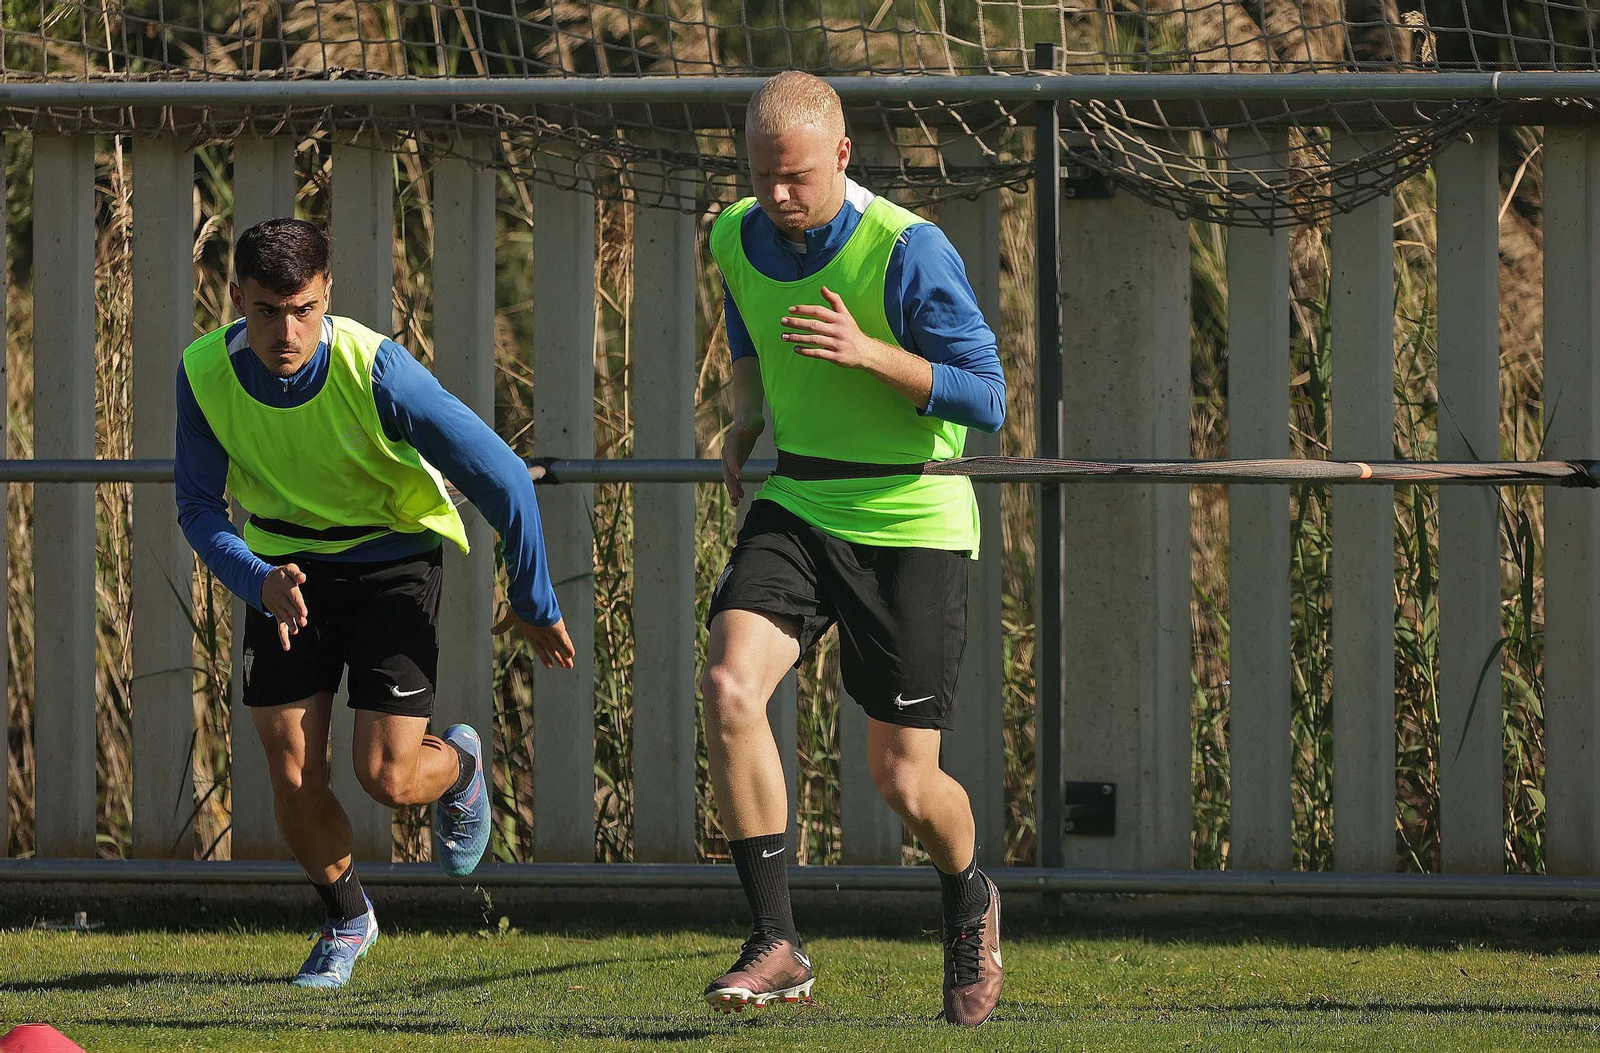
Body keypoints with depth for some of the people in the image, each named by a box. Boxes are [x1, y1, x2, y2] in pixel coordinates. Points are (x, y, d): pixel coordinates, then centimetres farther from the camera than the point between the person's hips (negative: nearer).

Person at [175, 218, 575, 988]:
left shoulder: (375, 370, -30)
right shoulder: (205, 374, -19)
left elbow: (501, 476, -22)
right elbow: (198, 506, -9)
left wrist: (534, 603, -12)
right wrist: (258, 581, -29)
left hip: (393, 556, -3)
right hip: (284, 566, 3)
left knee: (387, 778, -11)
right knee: (291, 774, -6)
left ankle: (460, 765, 27)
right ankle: (346, 919, 23)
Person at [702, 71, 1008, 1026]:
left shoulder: (908, 251, -17)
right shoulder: (737, 239, 2)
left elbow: (986, 398, -16)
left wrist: (866, 352, -27)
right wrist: (746, 421, 8)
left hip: (911, 524, -4)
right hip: (795, 507, 4)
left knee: (905, 779, -2)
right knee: (730, 688, -23)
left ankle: (971, 902, 34)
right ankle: (778, 946, -18)